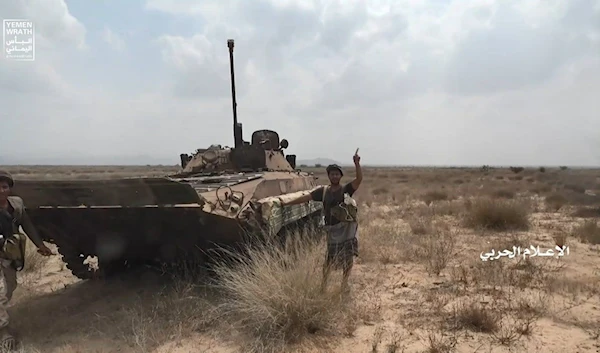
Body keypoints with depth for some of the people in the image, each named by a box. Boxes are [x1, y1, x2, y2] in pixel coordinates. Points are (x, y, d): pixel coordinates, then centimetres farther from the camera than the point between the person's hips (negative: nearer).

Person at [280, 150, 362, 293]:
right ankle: (323, 285, 23)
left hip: (348, 229, 0)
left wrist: (357, 163, -31)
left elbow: (359, 179, -17)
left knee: (348, 259, 8)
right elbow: (306, 197, 3)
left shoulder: (347, 189, -1)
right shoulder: (323, 191, 3)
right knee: (330, 260, 5)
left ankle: (344, 284, 28)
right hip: (333, 230, 0)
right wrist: (287, 203, 2)